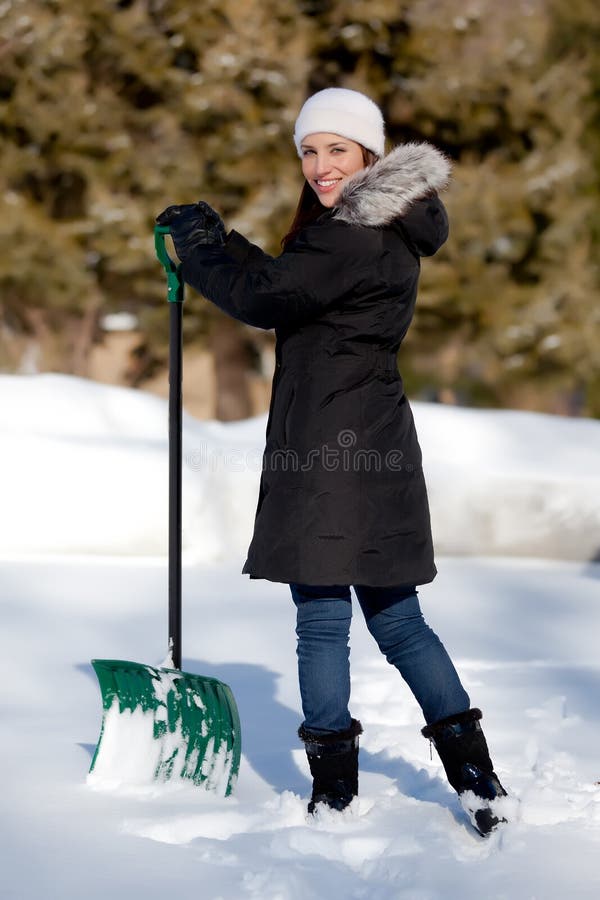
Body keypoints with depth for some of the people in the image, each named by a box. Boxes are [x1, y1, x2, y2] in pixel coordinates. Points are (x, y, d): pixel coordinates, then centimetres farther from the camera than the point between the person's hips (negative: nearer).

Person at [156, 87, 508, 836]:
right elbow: (290, 290, 23)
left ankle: (334, 795, 6)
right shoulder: (389, 229, 16)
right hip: (378, 444, 10)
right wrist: (217, 240, 14)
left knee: (321, 621, -2)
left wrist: (194, 248, 0)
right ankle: (477, 780, 16)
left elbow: (260, 298, -16)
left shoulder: (352, 239, -16)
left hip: (330, 451, -10)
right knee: (396, 619, 14)